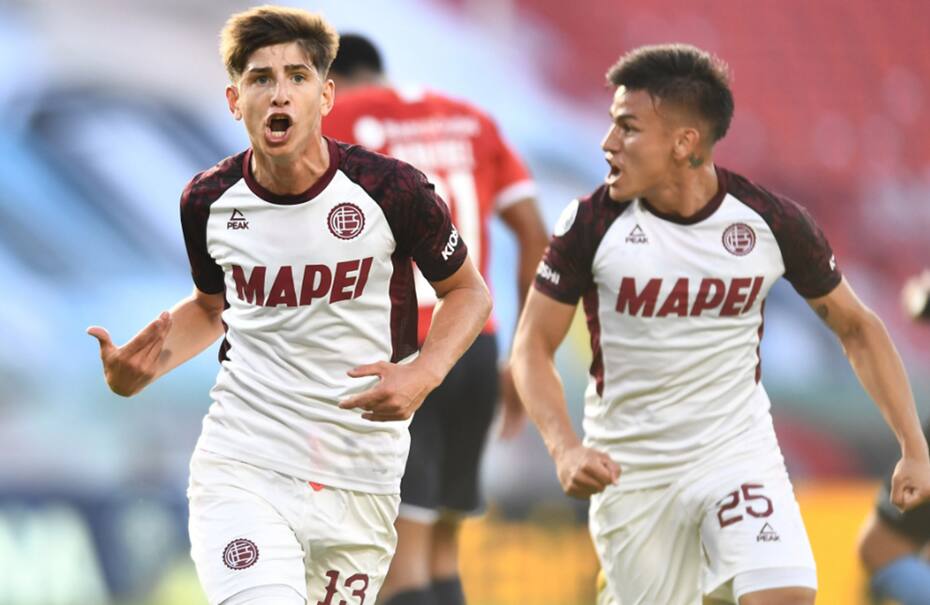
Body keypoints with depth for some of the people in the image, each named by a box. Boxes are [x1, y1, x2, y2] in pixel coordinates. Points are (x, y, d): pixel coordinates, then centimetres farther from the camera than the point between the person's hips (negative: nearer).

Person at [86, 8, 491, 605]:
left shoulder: (392, 190, -8)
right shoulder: (208, 202, 0)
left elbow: (468, 291, 6)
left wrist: (422, 375, -13)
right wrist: (144, 366, 0)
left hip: (360, 481, 0)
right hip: (241, 464, 0)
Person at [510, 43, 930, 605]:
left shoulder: (771, 221, -10)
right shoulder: (593, 223, -12)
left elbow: (857, 327, 3)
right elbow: (533, 346, -6)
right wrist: (565, 448, -24)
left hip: (738, 452, 0)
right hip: (629, 469, 1)